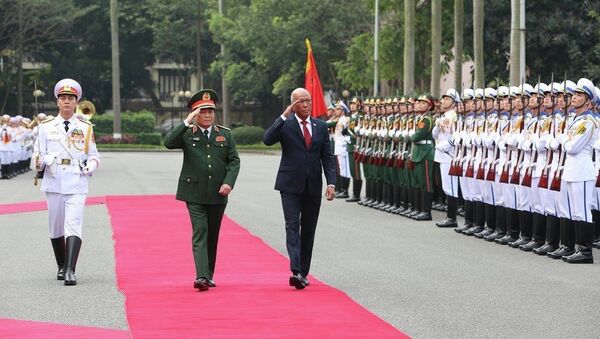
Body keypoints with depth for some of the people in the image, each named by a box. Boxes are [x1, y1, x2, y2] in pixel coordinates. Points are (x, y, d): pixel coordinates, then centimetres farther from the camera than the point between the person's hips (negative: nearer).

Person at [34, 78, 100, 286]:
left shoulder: (85, 128, 8)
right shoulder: (46, 127, 7)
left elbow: (94, 155, 14)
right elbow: (37, 156, 5)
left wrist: (90, 166, -7)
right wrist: (43, 160, -17)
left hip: (77, 185, -2)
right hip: (54, 184, 2)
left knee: (74, 226, -15)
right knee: (56, 228, 10)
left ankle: (70, 271, -22)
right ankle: (61, 267, 28)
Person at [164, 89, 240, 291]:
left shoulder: (225, 134, 9)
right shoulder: (187, 133, 1)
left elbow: (234, 160, 6)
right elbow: (168, 143, -17)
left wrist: (228, 182, -9)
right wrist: (187, 122, -21)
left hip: (218, 194, 3)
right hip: (195, 193, -3)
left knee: (212, 236, 11)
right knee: (200, 233, -12)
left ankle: (209, 276, 21)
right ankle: (201, 276, -20)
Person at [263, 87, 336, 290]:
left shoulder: (321, 127, 10)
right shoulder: (285, 125, 0)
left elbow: (327, 157, 8)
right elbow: (267, 140, -19)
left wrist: (331, 183, -4)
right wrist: (284, 116, -21)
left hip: (313, 187, 4)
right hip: (291, 185, -4)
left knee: (309, 230, 8)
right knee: (292, 226, -14)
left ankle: (303, 273, 15)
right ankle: (296, 272, -24)